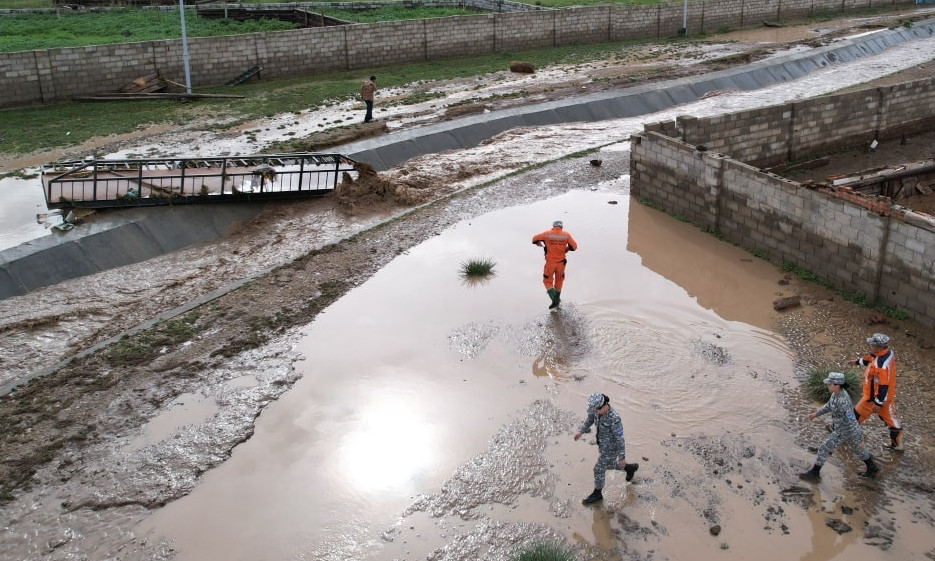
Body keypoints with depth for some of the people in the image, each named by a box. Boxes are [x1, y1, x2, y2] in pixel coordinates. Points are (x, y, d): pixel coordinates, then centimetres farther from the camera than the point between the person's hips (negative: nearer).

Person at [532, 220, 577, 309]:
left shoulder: (547, 234, -8)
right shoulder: (566, 235, -5)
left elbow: (534, 239, 0)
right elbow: (574, 246, -3)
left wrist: (540, 244, 21)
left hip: (550, 262, -2)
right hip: (561, 262, 2)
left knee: (548, 281, 14)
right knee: (559, 280, 25)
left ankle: (555, 300, -3)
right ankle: (557, 298, 40)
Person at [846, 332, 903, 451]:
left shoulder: (880, 366, -37)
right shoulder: (888, 352, -8)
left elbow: (883, 387, -32)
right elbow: (872, 358, 13)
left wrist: (878, 403, -24)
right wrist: (858, 361, 24)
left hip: (874, 397, -8)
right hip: (887, 395, 8)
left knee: (857, 415, 14)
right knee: (890, 417, 22)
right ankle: (897, 444, 35)